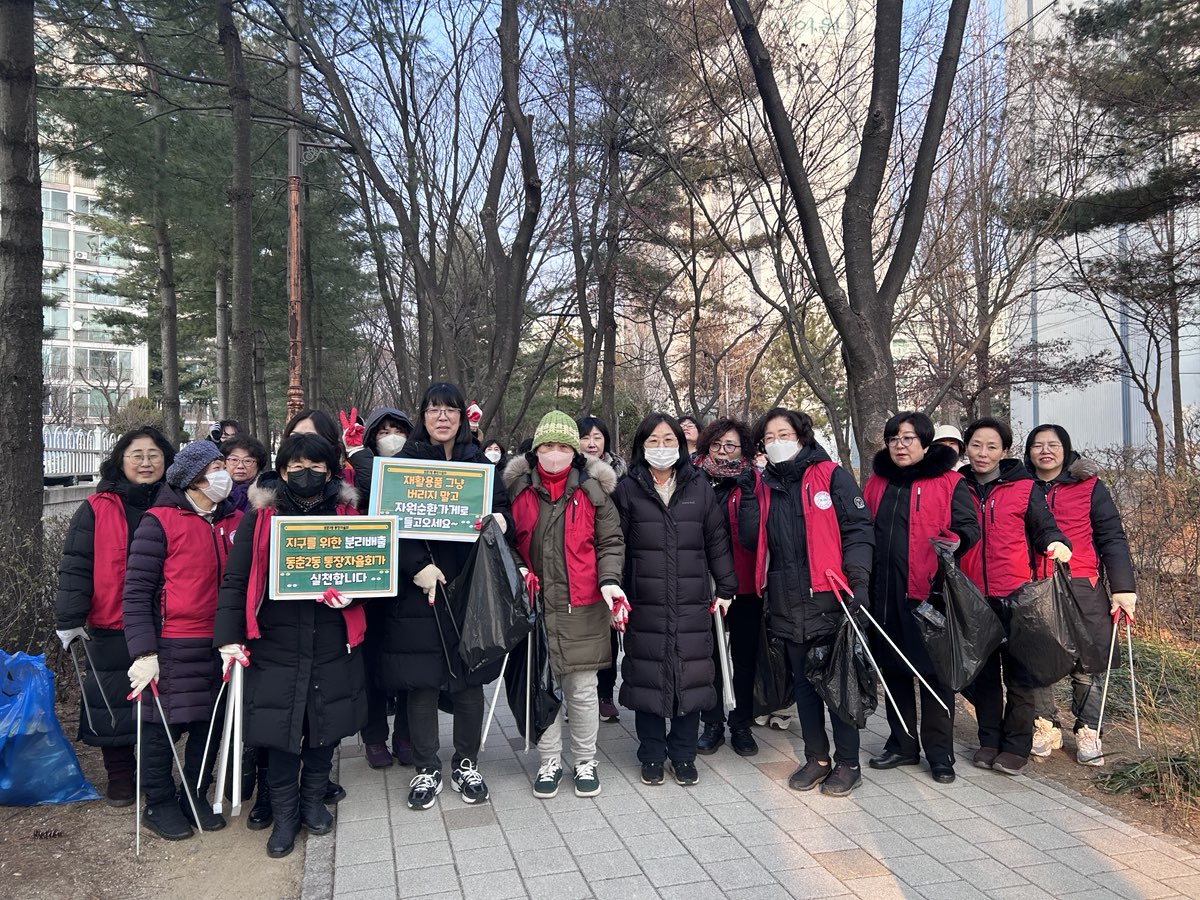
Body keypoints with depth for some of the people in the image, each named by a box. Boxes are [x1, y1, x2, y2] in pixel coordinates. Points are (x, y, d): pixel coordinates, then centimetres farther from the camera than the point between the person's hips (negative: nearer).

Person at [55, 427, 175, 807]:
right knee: (113, 704, 9)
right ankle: (120, 778, 27)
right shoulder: (98, 509, -4)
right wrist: (70, 618, -10)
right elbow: (75, 567, -5)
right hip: (112, 630, -1)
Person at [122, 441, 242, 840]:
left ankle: (196, 797, 33)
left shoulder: (234, 521, 5)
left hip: (219, 643, 5)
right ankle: (159, 804, 28)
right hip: (173, 648, -4)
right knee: (164, 726, 7)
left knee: (211, 724, 13)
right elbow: (136, 590, -9)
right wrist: (144, 652, -14)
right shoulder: (160, 521, -9)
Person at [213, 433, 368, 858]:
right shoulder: (260, 515, 0)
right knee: (281, 727, 3)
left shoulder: (346, 512, 4)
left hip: (332, 643, 2)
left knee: (325, 721, 12)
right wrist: (229, 637, -9)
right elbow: (236, 580, -2)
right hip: (276, 642, -1)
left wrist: (350, 593, -13)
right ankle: (284, 812, 24)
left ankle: (314, 798, 35)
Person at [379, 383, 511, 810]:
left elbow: (501, 504, 12)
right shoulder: (405, 462, 3)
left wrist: (500, 519, -12)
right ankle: (426, 769, 21)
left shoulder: (479, 463, 11)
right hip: (420, 587, -2)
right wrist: (417, 566, -17)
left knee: (470, 680, 7)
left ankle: (466, 763, 25)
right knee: (421, 681, 4)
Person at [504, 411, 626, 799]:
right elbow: (508, 542, 14)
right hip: (535, 606, 1)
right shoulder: (518, 488, 4)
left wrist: (608, 580, -12)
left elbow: (610, 543, 4)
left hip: (583, 607, -1)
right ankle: (549, 762, 27)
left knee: (582, 690, 7)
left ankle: (585, 761, 26)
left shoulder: (593, 490, 1)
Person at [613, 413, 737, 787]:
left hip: (691, 602, 1)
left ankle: (683, 754, 22)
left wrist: (726, 587, 6)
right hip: (644, 604, -1)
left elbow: (717, 540, 9)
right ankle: (652, 755, 22)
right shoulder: (628, 489, 3)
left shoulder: (699, 486, 7)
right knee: (647, 677, 5)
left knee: (691, 675, 5)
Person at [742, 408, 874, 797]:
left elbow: (858, 529, -7)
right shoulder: (765, 485, 11)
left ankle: (848, 763, 19)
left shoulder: (831, 476, -3)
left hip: (830, 599, -5)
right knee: (804, 682, 14)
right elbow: (750, 537, 3)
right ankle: (816, 758, 28)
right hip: (788, 604, 5)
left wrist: (857, 579, -16)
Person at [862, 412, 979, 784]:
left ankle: (939, 753, 15)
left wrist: (956, 540, -24)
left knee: (934, 671, 2)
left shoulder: (949, 483, 1)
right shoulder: (876, 483, 14)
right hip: (885, 594, 5)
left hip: (929, 592, -5)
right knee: (893, 669, 13)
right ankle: (902, 744, 27)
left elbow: (968, 524, -3)